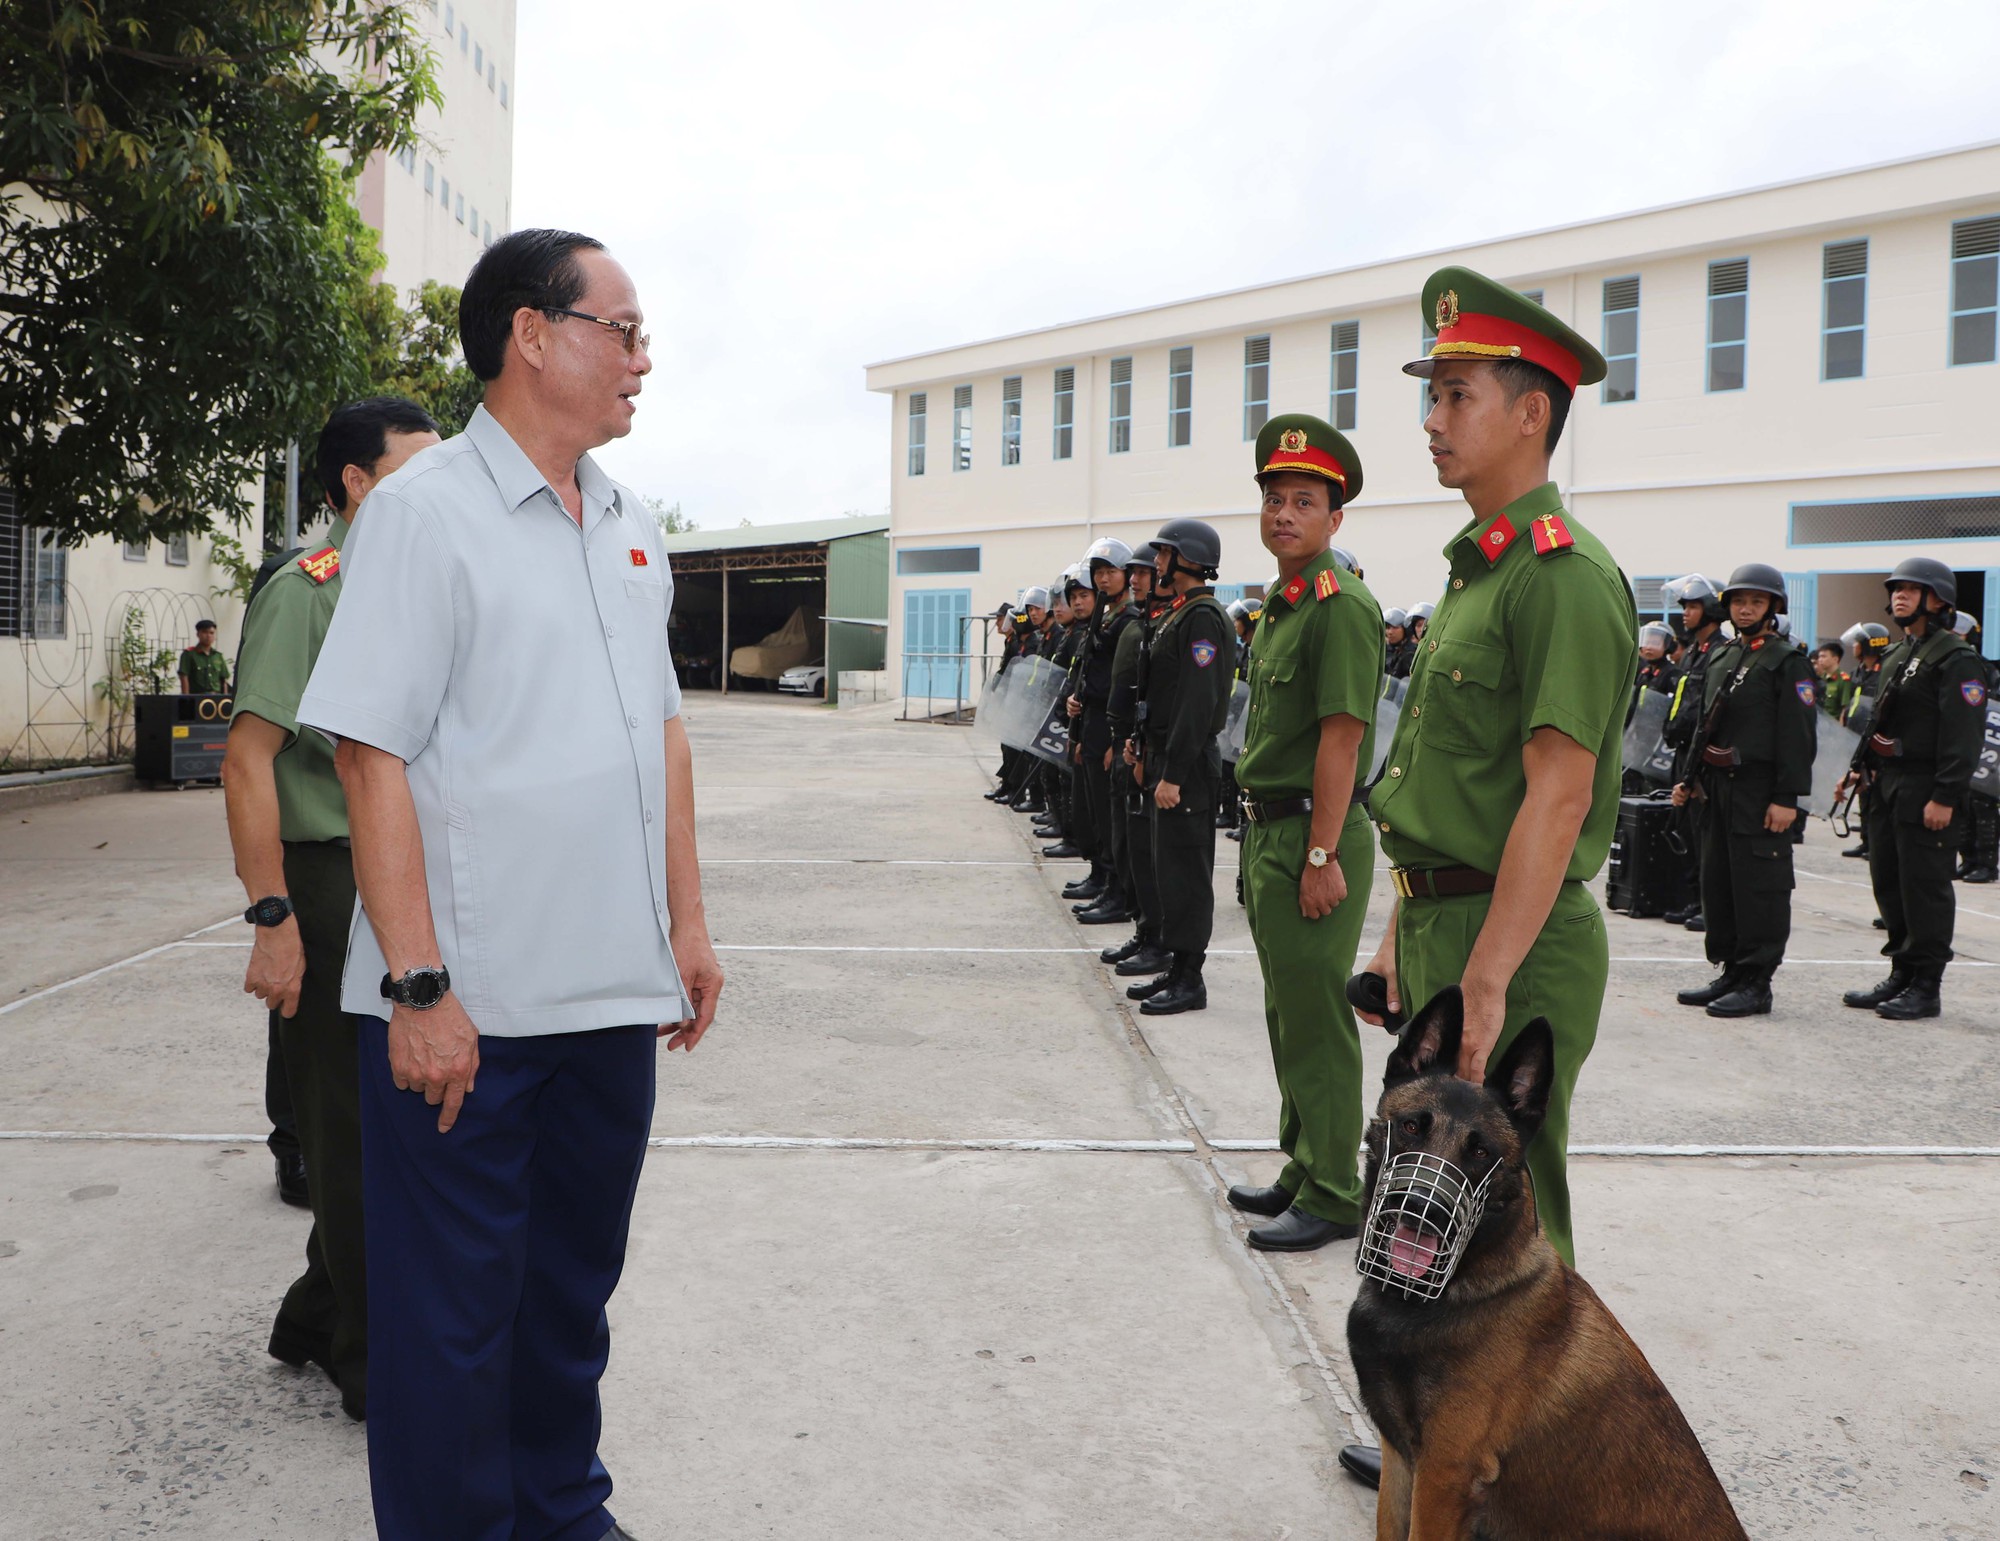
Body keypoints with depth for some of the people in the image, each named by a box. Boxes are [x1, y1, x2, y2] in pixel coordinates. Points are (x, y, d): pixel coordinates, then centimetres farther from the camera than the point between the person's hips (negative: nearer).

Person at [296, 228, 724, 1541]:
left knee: (575, 1289, 19)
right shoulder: (425, 511, -9)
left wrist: (687, 921, 13)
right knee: (453, 1316, 7)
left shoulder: (630, 526, 12)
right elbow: (371, 755, -14)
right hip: (466, 1007, -6)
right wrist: (420, 988, -18)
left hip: (616, 992, 7)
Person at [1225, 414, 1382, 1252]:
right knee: (1286, 1013, 17)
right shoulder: (1280, 605, 16)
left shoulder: (1341, 603, -14)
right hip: (1268, 834, 10)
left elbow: (1341, 737, -20)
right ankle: (1303, 1169, 30)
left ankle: (1332, 1198, 9)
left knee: (1316, 1019, -2)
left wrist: (1321, 857, -22)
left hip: (1313, 837, -10)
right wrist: (1261, 846, 18)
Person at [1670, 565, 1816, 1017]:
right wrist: (1691, 779, 17)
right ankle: (1731, 973, 21)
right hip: (1718, 789, 8)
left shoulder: (1787, 662, -6)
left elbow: (1799, 736, -12)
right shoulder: (1722, 657, 17)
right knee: (1718, 882, 11)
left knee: (1760, 887, -3)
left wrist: (1787, 798, -17)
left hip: (1760, 792, -8)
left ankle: (1756, 984, 3)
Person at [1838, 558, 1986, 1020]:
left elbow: (1964, 735, -17)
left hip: (1926, 791, -9)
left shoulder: (1957, 658, -10)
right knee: (1888, 881, 12)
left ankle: (1927, 987, 4)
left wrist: (1945, 796, -21)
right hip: (1886, 786, 9)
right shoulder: (1896, 655, 17)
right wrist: (1859, 768, 15)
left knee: (1924, 887, -3)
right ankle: (1901, 974, 22)